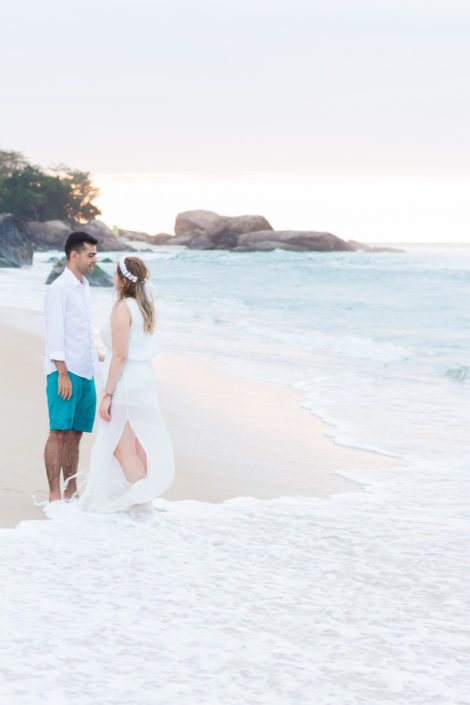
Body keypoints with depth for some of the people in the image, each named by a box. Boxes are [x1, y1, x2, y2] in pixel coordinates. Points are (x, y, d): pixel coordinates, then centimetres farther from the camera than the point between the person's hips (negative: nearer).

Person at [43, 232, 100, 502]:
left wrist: (96, 357, 20)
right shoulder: (59, 288, -8)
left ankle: (71, 492, 12)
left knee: (75, 434, 8)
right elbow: (54, 333, -13)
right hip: (64, 371, -8)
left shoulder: (84, 287, 18)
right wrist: (62, 373, -18)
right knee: (60, 432, -9)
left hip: (85, 372, 8)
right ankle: (54, 493, -9)